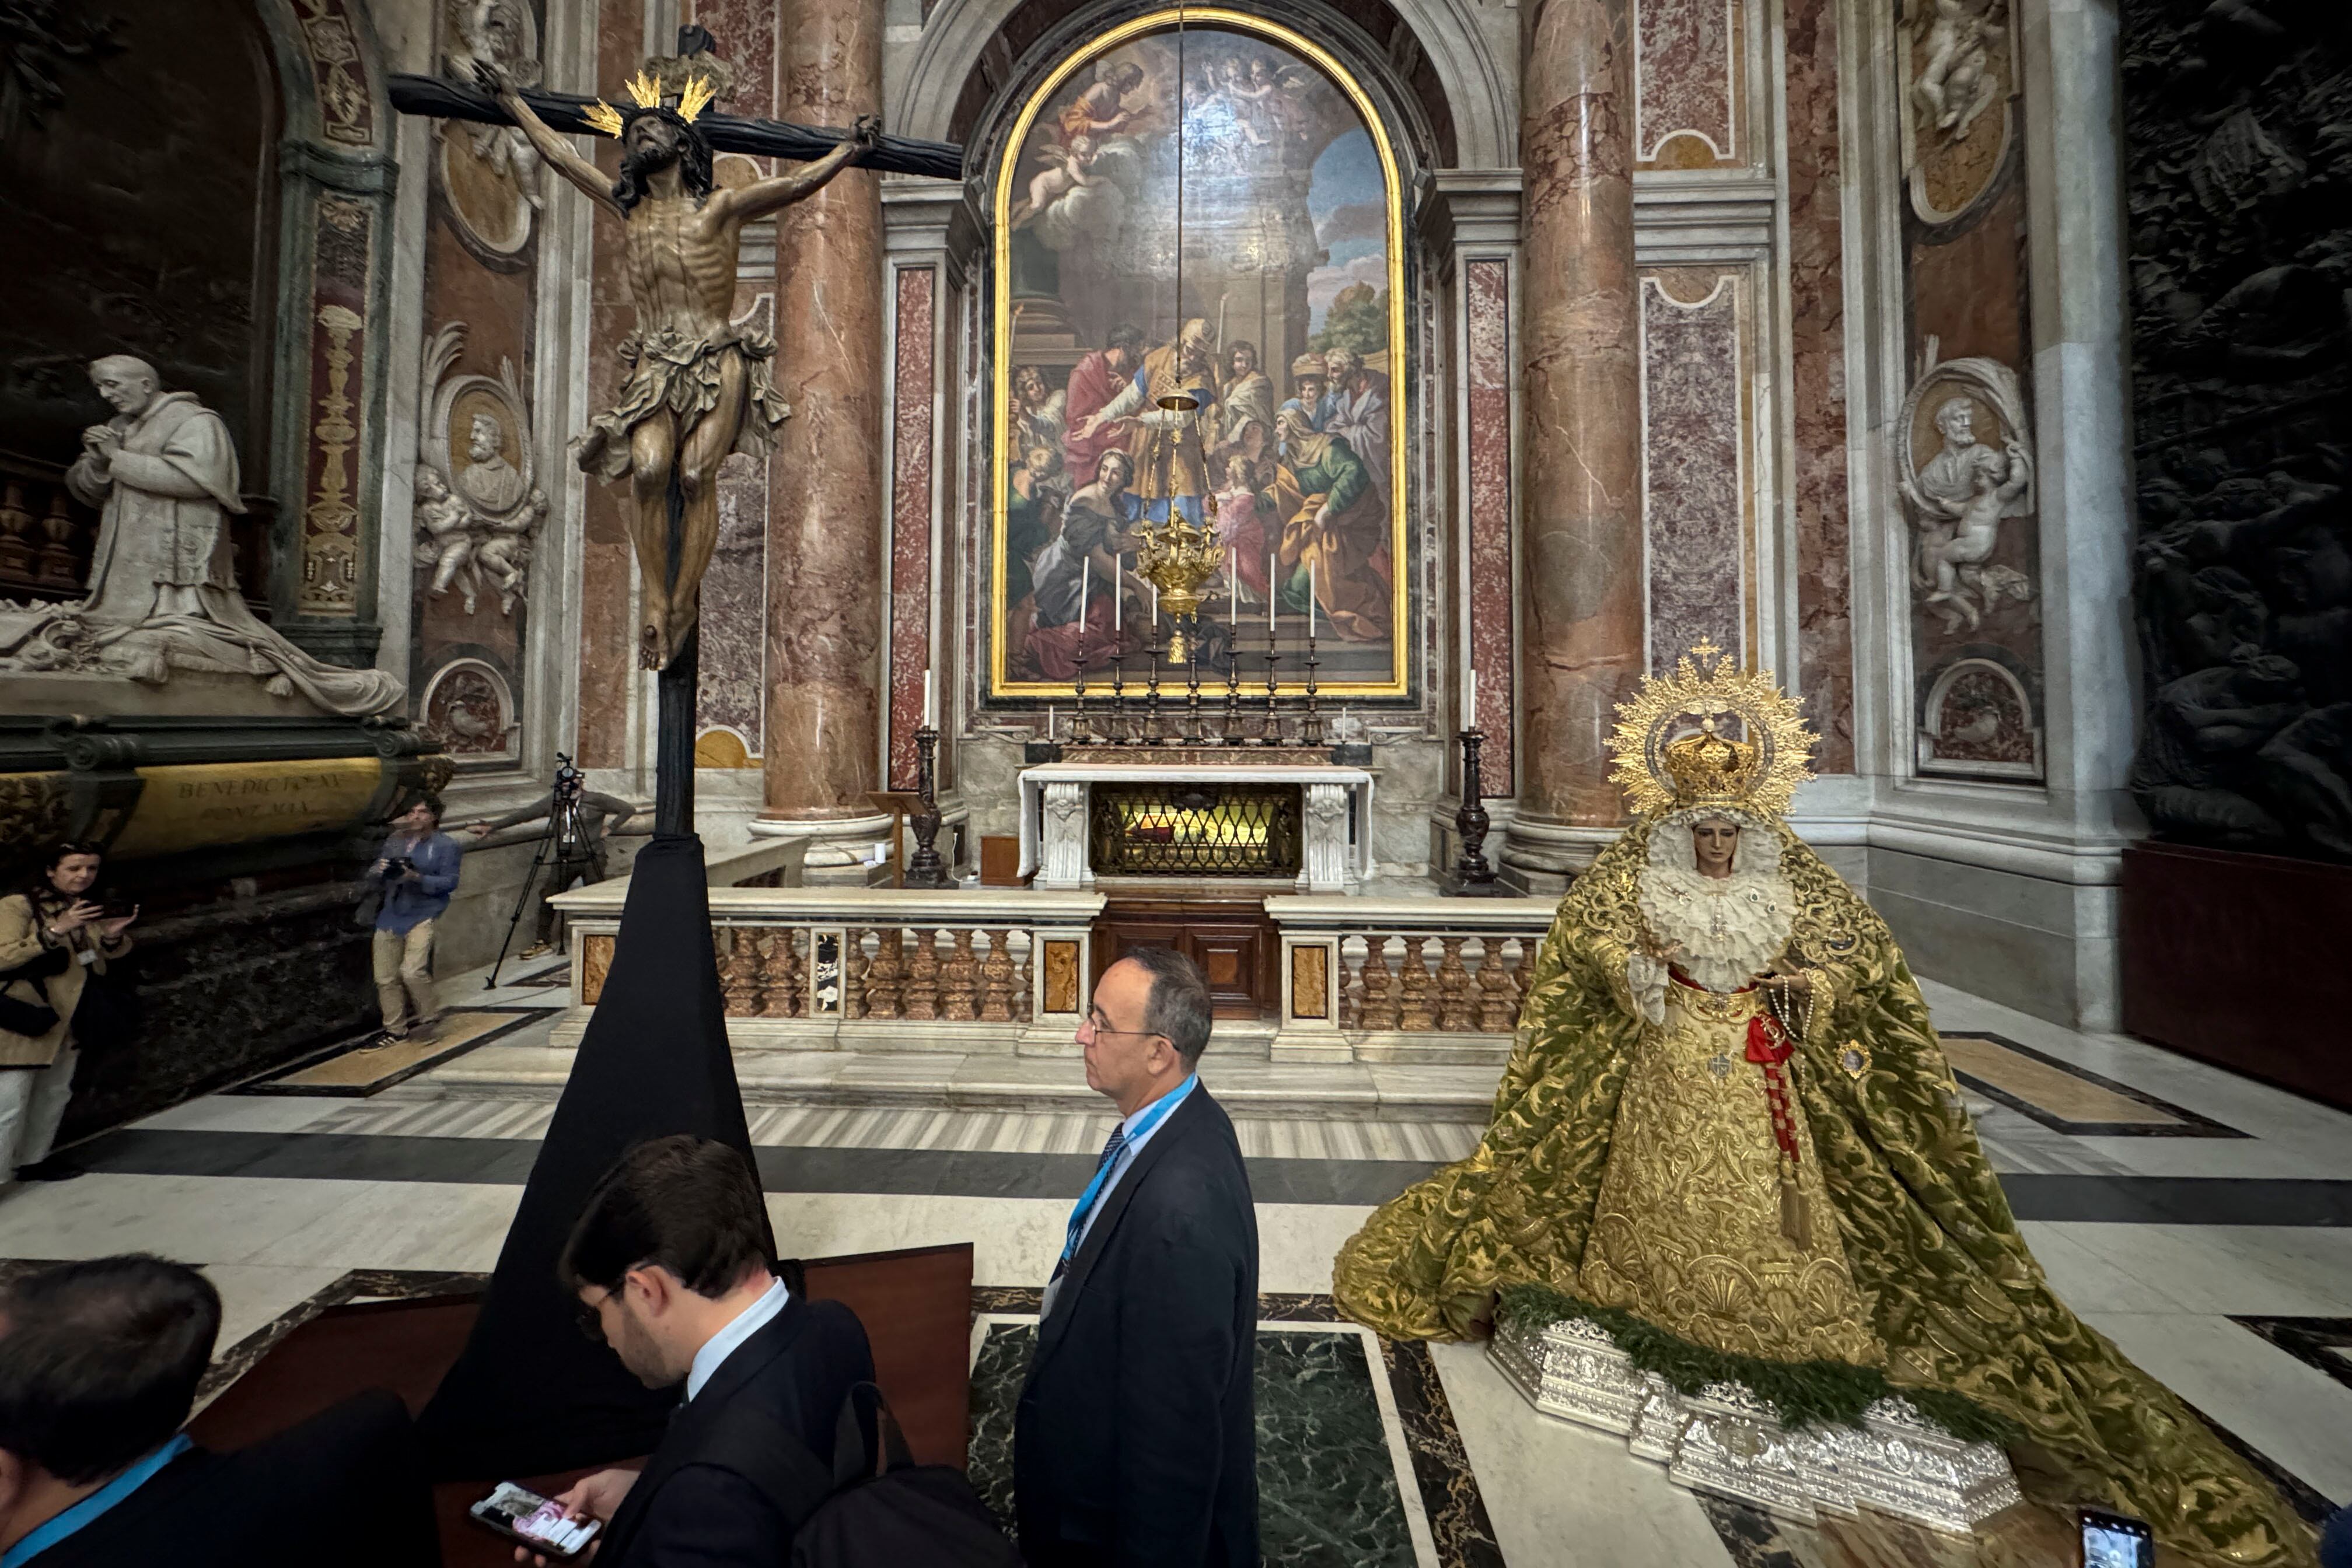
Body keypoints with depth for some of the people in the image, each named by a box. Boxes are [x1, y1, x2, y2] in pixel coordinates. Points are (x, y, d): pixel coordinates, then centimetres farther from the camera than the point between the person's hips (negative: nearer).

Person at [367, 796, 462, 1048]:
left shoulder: (446, 845, -1)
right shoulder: (396, 840, 14)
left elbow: (450, 882, -9)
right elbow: (373, 877, 15)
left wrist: (418, 878, -23)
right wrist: (379, 871, -8)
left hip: (423, 916, -6)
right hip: (391, 914, 6)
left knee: (412, 971, -18)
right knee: (385, 977, 7)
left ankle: (430, 1015, 5)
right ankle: (395, 1029, 21)